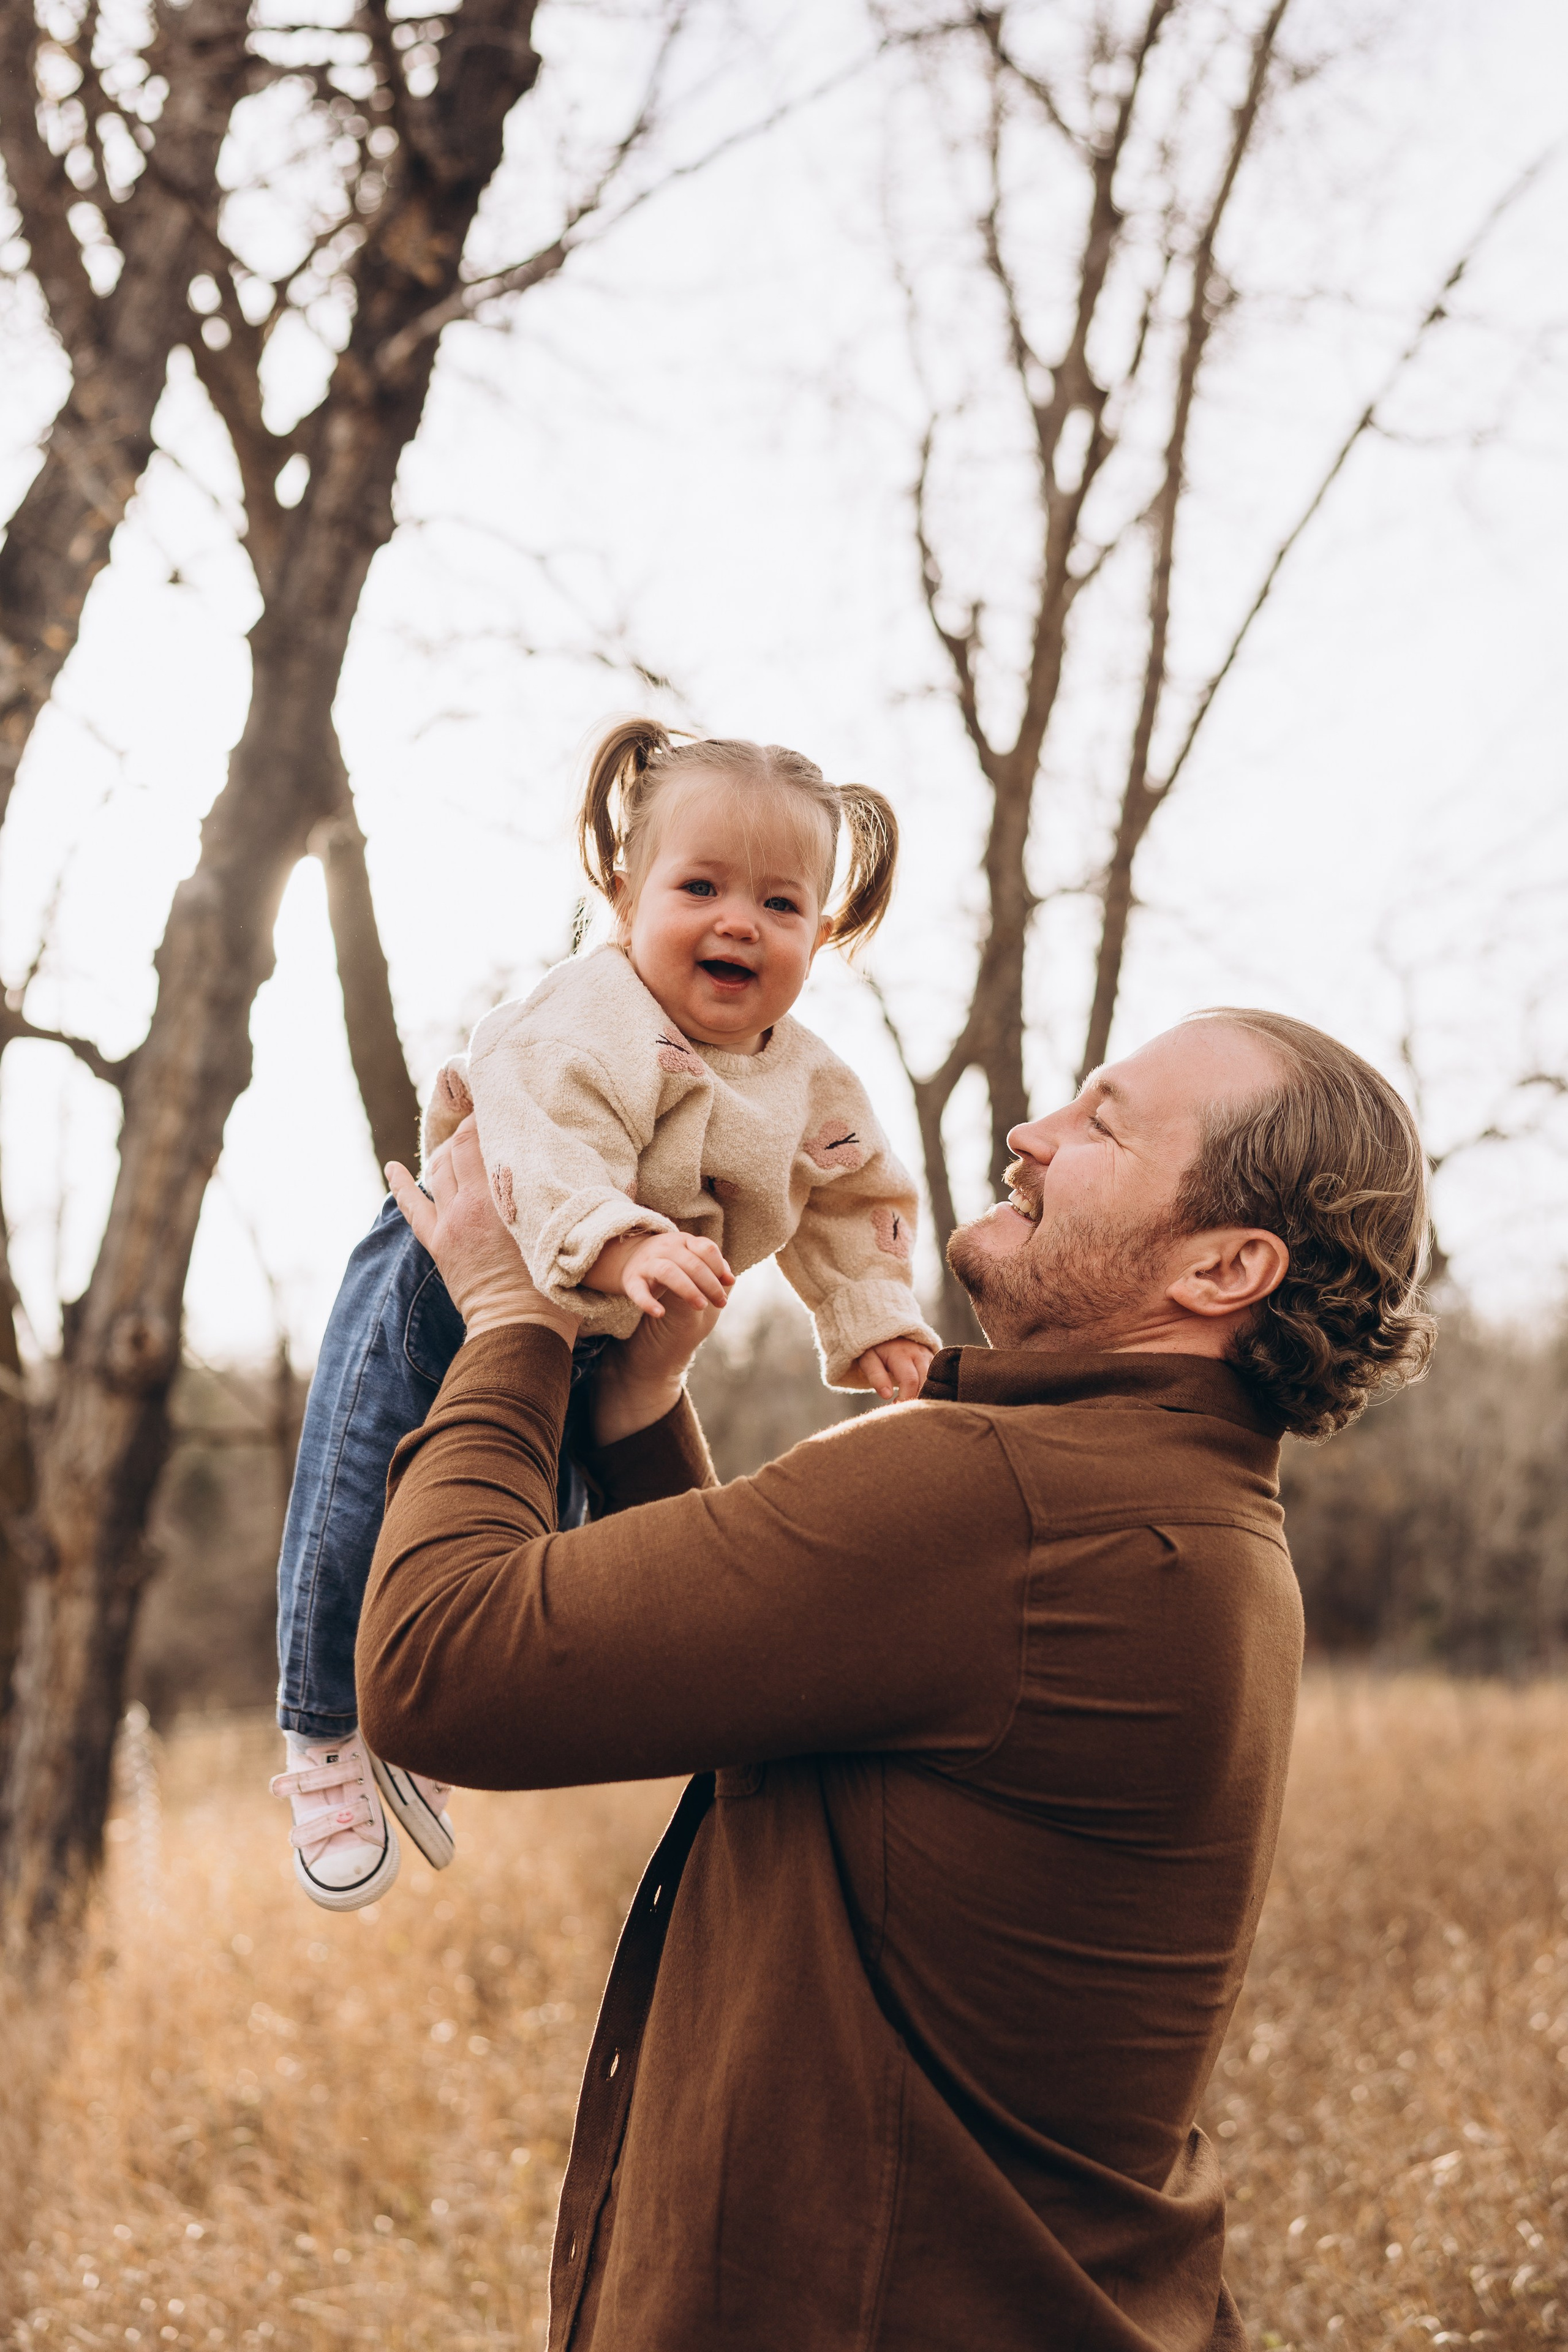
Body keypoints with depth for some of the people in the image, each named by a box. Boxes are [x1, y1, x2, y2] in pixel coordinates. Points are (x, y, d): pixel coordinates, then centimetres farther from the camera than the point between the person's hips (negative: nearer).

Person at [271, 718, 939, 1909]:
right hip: (448, 1289, -6)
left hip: (589, 1345, 6)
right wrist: (621, 1245, -59)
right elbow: (546, 1147, -44)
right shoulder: (591, 1020, -29)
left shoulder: (812, 1087, -5)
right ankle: (325, 1738, 23)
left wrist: (878, 1326, -2)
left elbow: (852, 1210, 9)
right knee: (358, 1523, -2)